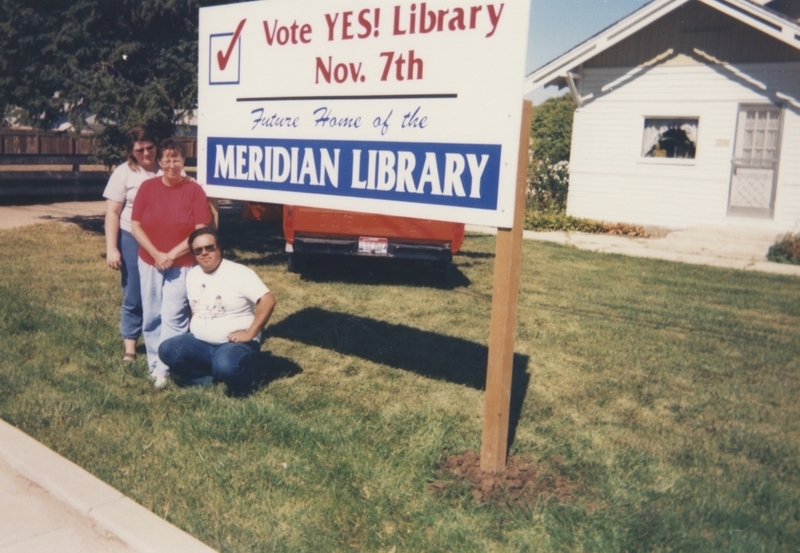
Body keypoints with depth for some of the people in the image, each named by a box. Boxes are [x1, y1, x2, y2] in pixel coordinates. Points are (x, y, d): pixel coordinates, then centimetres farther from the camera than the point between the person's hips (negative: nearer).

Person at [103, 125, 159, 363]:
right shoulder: (124, 173, -2)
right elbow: (112, 213, -3)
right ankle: (130, 347, 19)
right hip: (133, 240, -1)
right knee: (133, 297, 6)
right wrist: (112, 248, -9)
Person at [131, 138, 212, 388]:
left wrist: (172, 254, -14)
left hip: (182, 265, -3)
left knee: (173, 317, -7)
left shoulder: (194, 190, -5)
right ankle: (154, 363, 21)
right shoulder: (147, 187, 2)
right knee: (151, 317, 8)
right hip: (149, 262, 3)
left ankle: (163, 368, -1)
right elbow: (135, 225, 0)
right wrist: (156, 254, -11)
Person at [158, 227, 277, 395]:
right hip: (200, 343, 6)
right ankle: (212, 375, -2)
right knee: (167, 350, -17)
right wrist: (195, 332, 8)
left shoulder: (239, 273, -13)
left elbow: (268, 301, -22)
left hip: (235, 343, -6)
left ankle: (241, 382, 0)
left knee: (226, 367, -36)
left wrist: (250, 334, -22)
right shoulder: (192, 275, 8)